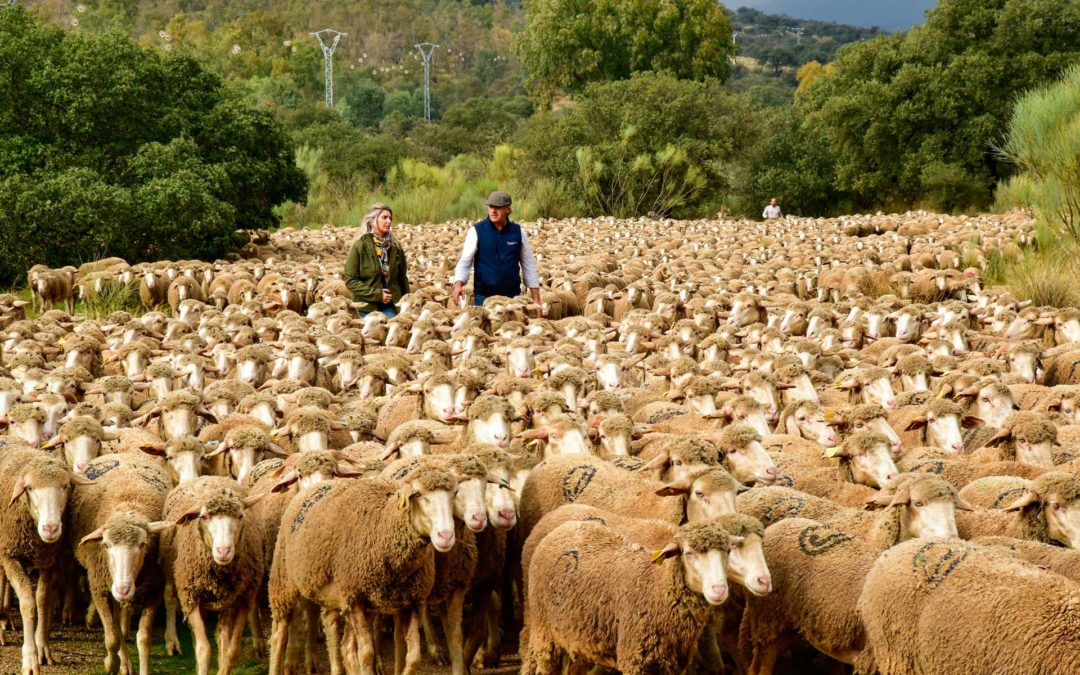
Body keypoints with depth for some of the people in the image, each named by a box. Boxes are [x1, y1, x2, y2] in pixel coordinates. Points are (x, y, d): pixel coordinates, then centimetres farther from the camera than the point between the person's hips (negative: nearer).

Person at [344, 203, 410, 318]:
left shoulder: (395, 247, 7)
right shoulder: (360, 246, -4)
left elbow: (402, 277, 14)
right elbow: (350, 280, -6)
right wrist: (376, 294, -13)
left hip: (391, 304, 3)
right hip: (368, 306, -3)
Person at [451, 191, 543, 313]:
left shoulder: (518, 232, 3)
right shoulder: (477, 231, -2)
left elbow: (529, 266, 8)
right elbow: (465, 261, -4)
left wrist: (536, 300, 5)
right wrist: (458, 285, -23)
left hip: (512, 296, 2)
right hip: (484, 296, -2)